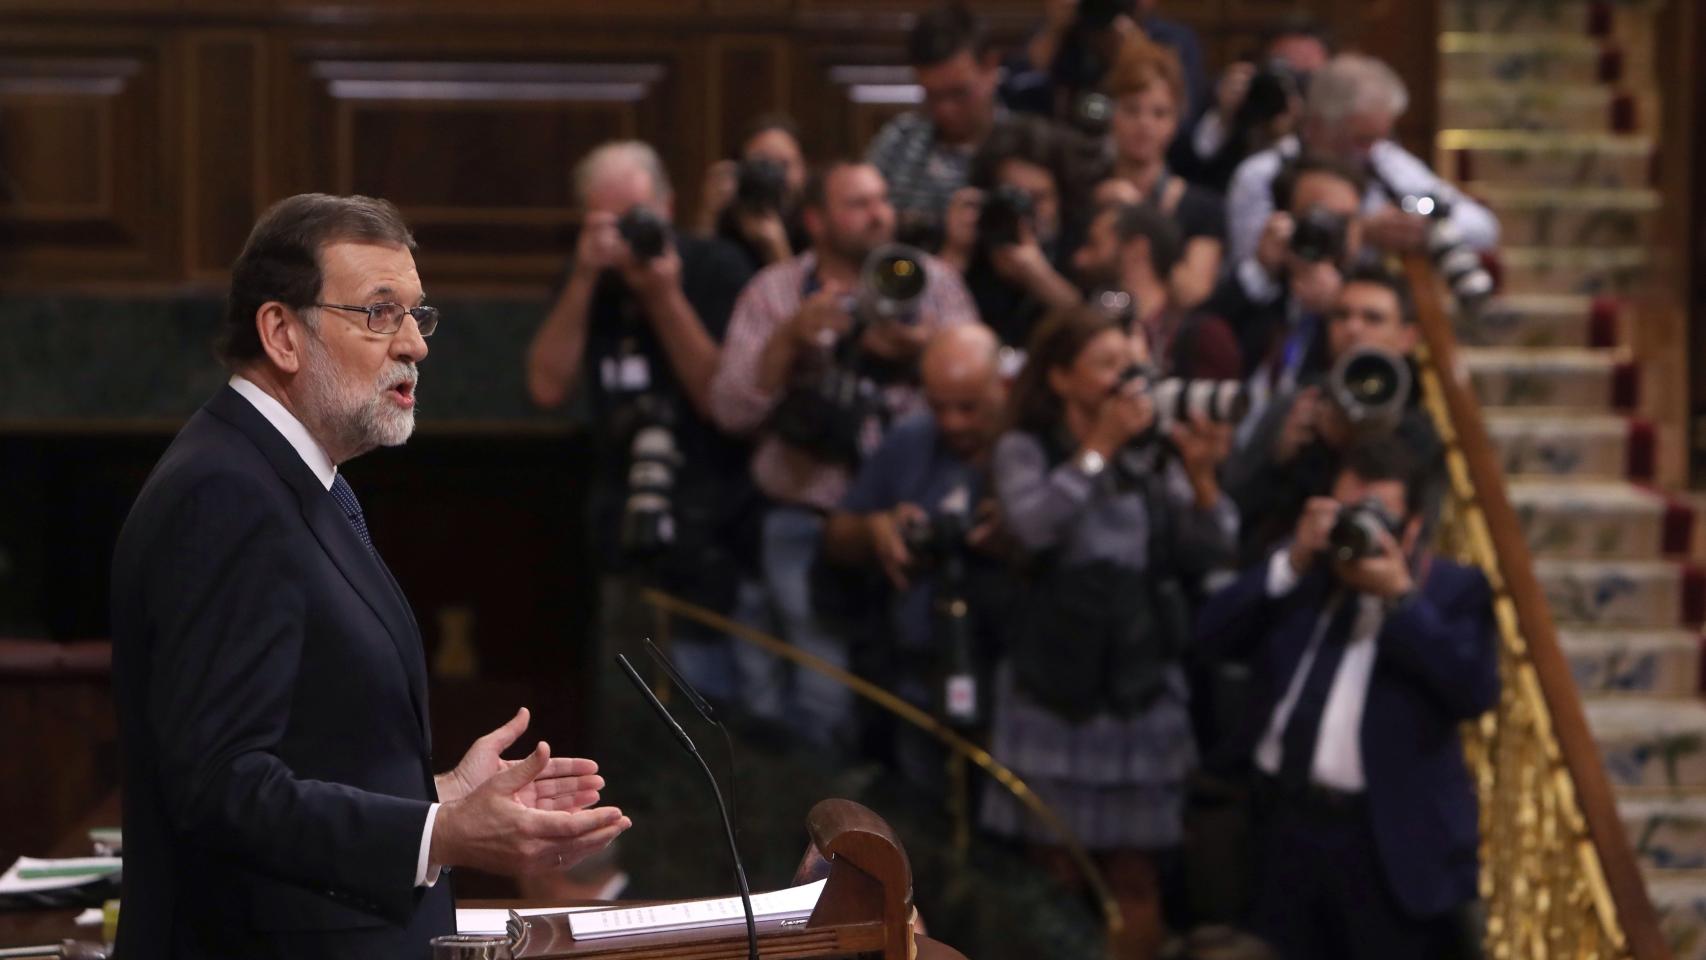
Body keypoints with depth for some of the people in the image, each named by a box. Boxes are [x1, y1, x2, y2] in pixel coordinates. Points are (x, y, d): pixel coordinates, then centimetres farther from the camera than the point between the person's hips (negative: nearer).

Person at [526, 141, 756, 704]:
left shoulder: (714, 271, -5)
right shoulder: (591, 283, 9)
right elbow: (548, 387, -4)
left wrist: (664, 297, -17)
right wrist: (584, 279, -11)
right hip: (627, 541, 5)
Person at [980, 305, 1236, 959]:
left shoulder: (1154, 457, 8)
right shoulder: (1026, 450, 1)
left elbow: (1214, 553, 0)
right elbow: (1032, 523, -19)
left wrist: (1199, 475, -16)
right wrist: (1099, 447, -17)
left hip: (1141, 687, 2)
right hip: (1053, 684, -2)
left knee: (1133, 877, 3)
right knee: (1057, 874, 2)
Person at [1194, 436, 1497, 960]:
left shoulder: (1451, 590, 0)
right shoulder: (1298, 574, 14)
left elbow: (1477, 690, -16)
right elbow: (1213, 635, 2)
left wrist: (1401, 597, -17)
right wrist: (1291, 563, -9)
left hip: (1388, 841, -5)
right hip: (1283, 820, 5)